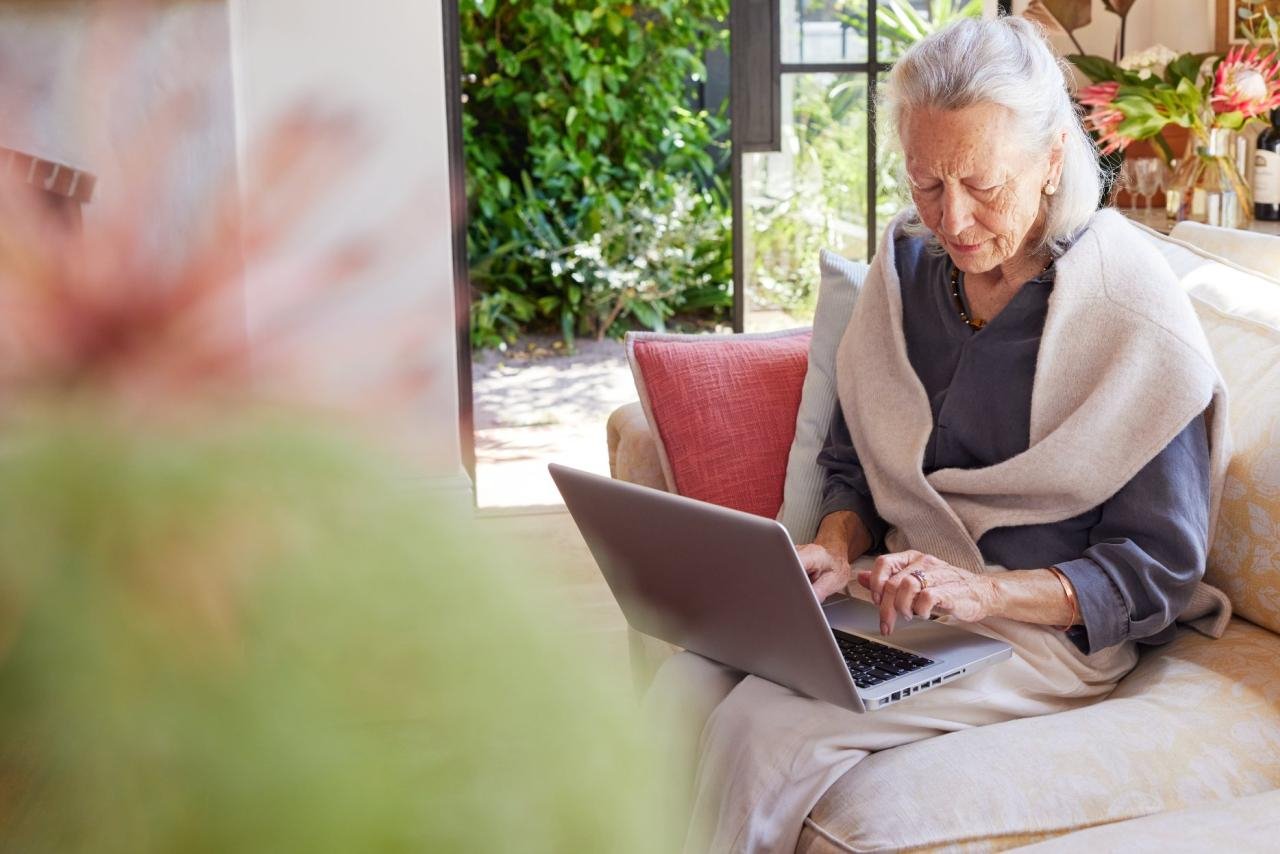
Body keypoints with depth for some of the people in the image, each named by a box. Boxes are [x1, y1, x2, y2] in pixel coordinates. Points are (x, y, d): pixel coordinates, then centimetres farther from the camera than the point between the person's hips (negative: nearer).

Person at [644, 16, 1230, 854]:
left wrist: (983, 591, -23)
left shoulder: (1135, 314, -13)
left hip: (1052, 627, -5)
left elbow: (1158, 570, -10)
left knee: (767, 730, -26)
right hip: (901, 594, 5)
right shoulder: (908, 264, 4)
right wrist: (835, 548, -7)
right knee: (685, 686, -21)